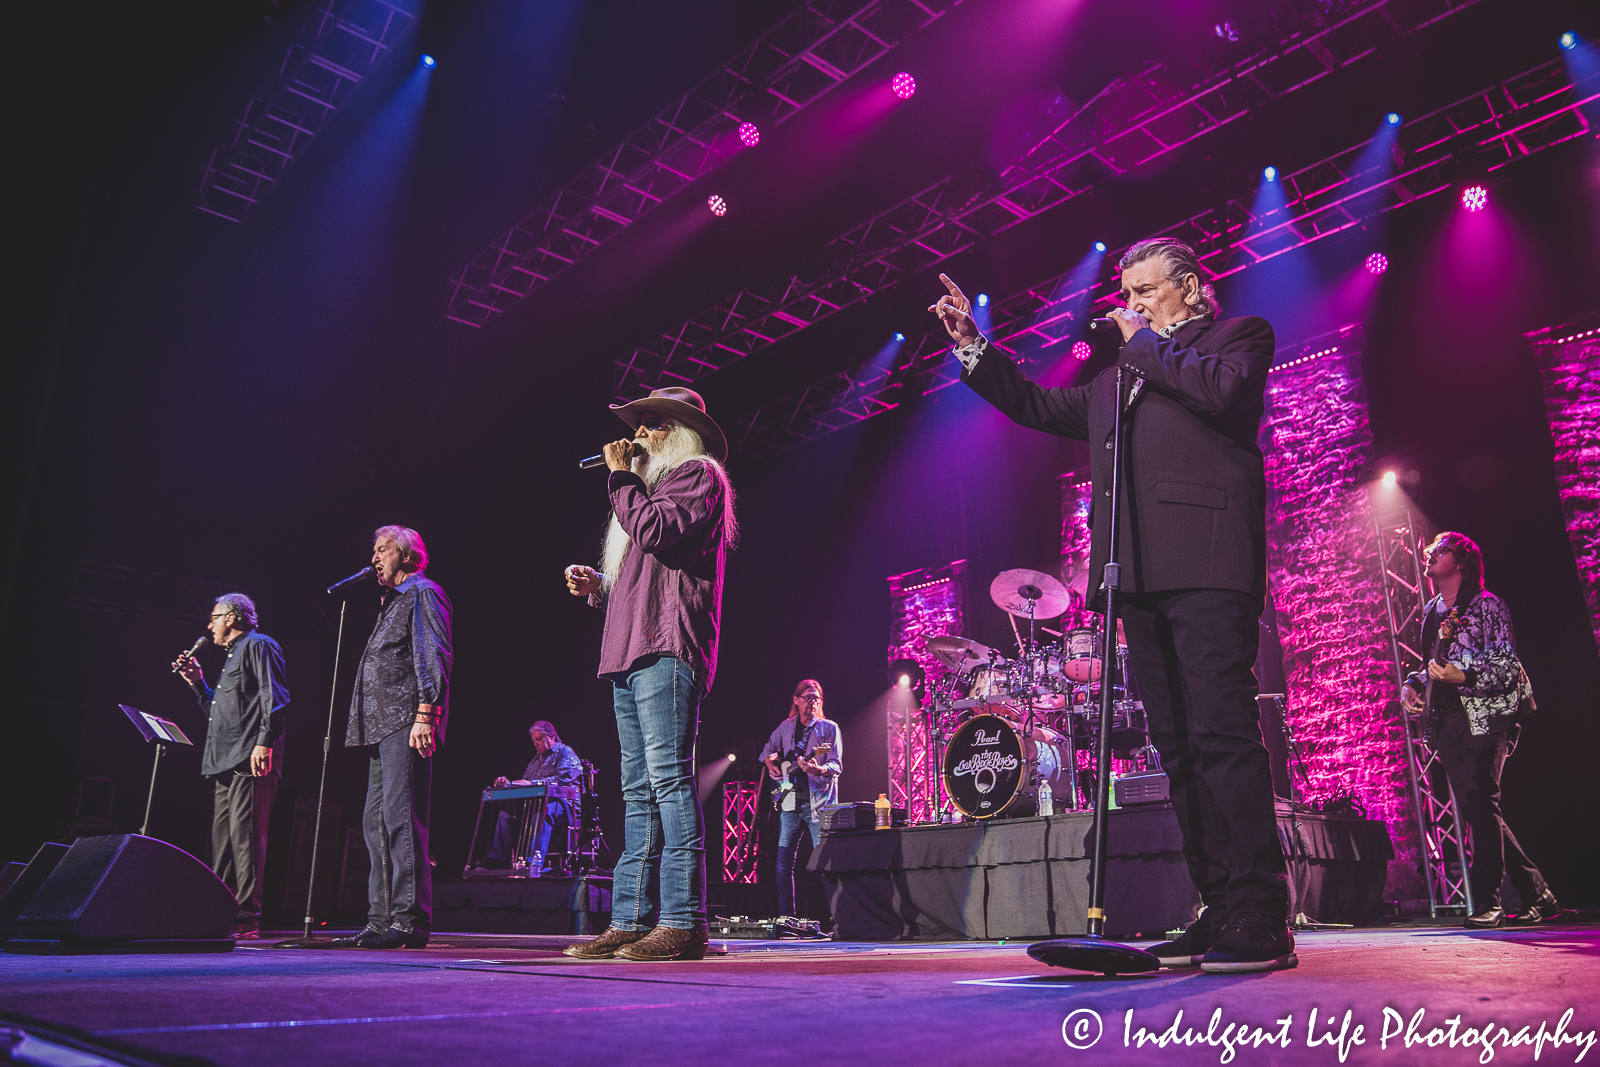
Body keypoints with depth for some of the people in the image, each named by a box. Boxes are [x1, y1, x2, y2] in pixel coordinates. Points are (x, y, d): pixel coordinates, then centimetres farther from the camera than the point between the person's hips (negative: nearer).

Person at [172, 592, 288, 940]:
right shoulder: (233, 656, 28)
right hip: (227, 761, 10)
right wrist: (197, 683, 24)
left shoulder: (259, 646, -1)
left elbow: (274, 698, -14)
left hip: (250, 760, -10)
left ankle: (247, 917, -13)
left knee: (245, 833, -13)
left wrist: (264, 742, -23)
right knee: (222, 836, 10)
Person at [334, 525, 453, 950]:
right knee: (376, 820, 8)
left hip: (407, 722, -10)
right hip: (383, 725, 10)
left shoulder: (423, 593, -1)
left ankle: (410, 919, -15)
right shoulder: (393, 601, 28)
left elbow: (432, 657, -13)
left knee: (400, 816, -15)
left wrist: (425, 714, -23)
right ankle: (381, 921, 12)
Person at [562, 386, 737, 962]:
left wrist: (620, 477, -1)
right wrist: (599, 586, 15)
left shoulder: (697, 474, 4)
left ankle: (683, 921, -15)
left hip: (666, 652, -10)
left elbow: (656, 532, -15)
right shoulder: (653, 485, 31)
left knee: (668, 776, -15)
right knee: (639, 792, 6)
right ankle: (631, 921, 7)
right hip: (633, 655, 10)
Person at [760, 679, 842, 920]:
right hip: (790, 802, 5)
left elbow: (836, 765, -10)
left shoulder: (828, 728, 1)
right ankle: (786, 916, 11)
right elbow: (768, 750, 29)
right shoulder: (786, 727, 14)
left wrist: (820, 769, -30)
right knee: (783, 861, 3)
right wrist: (770, 763, 6)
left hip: (818, 802, -4)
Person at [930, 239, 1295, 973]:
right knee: (1179, 748, 3)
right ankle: (1219, 912, 7)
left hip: (1205, 561, -6)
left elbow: (1223, 390, -7)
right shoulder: (1114, 378, 30)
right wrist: (972, 345, 24)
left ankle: (1260, 920, -11)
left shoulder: (1239, 335, 14)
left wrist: (1145, 342, 5)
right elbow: (1036, 406, 31)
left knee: (1223, 733, -14)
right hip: (1140, 570, 7)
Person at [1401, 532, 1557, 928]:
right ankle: (1537, 895, 18)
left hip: (1486, 715, -7)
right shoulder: (1432, 612, 17)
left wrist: (1463, 677, -23)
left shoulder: (1487, 605, -4)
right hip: (1447, 721, 8)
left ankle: (1487, 903, -11)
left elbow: (1510, 668, -10)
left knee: (1480, 802, -16)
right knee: (1474, 810, 7)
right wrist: (1414, 683, 8)